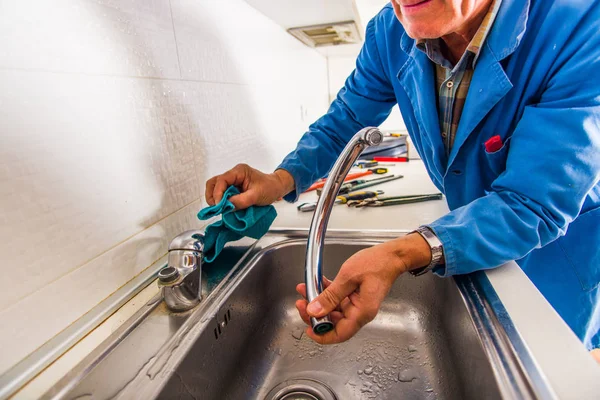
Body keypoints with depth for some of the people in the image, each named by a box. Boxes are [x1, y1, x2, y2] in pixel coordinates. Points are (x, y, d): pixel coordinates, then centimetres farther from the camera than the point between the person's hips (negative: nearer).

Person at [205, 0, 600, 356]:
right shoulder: (390, 33, -18)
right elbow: (343, 121, -9)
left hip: (559, 238, -3)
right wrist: (283, 179, -27)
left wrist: (401, 255, -52)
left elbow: (536, 206, -36)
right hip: (469, 224, 4)